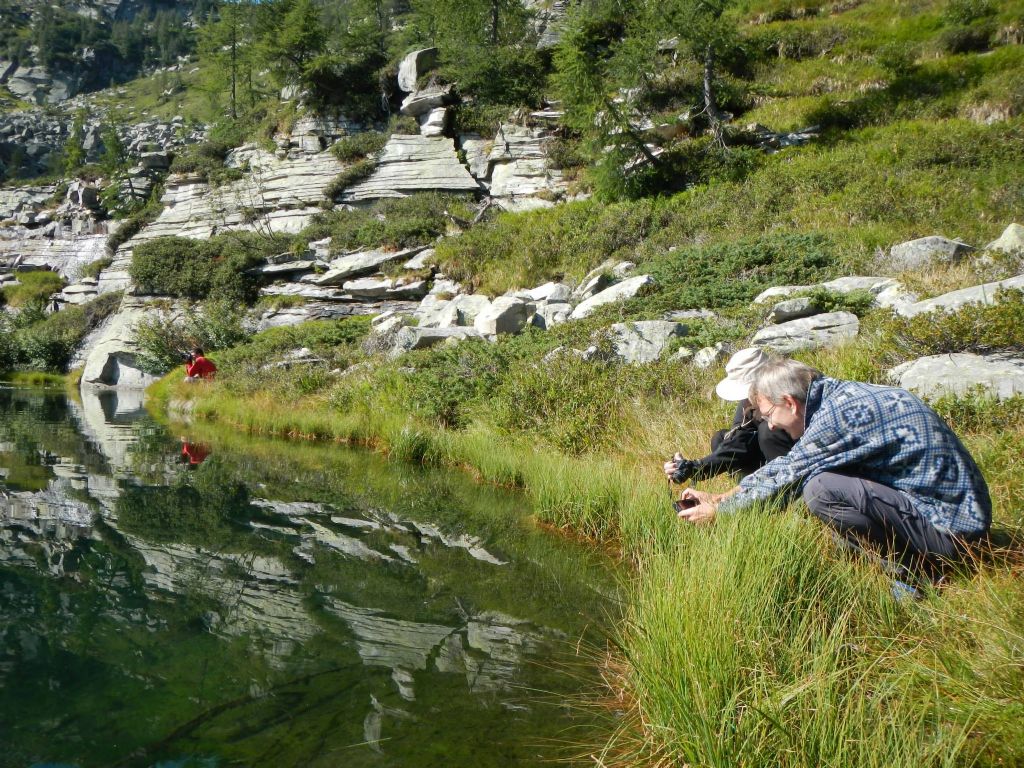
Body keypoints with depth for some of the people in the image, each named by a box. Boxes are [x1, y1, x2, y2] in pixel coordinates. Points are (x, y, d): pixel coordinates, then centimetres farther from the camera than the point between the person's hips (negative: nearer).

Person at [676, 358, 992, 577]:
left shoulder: (838, 414, -22)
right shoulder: (840, 395, 6)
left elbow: (783, 477, -12)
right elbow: (787, 465, 17)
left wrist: (717, 510, 2)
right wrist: (721, 496, 18)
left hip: (949, 525, -9)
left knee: (820, 489, -25)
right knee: (809, 471, 10)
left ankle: (909, 569, -7)